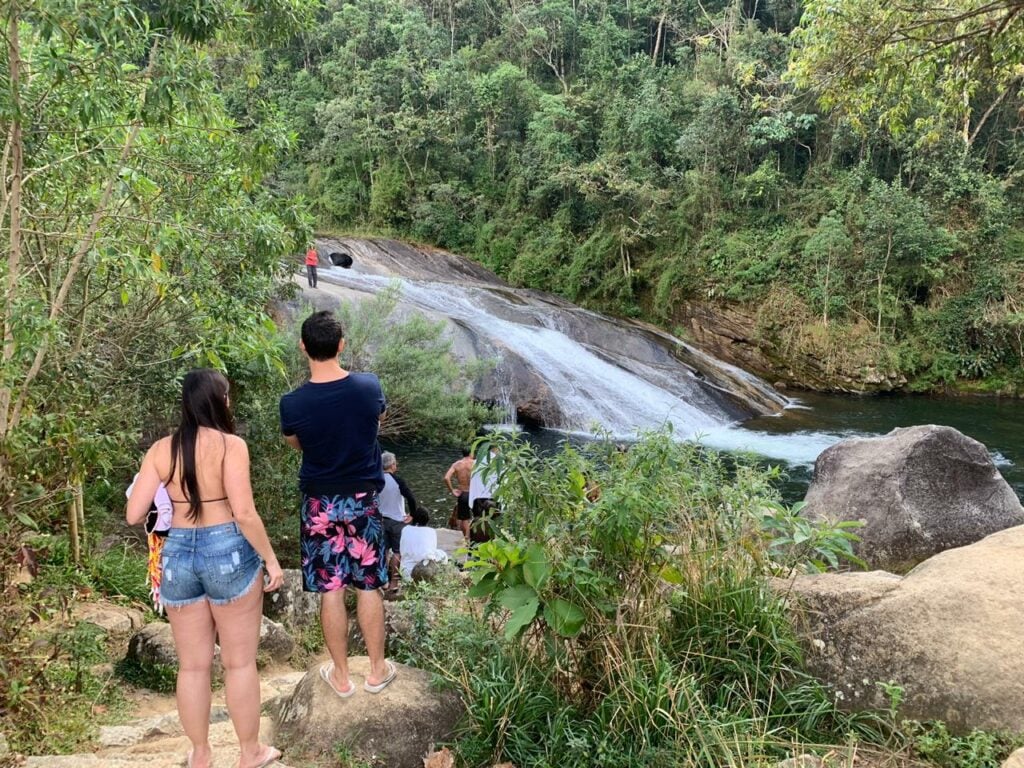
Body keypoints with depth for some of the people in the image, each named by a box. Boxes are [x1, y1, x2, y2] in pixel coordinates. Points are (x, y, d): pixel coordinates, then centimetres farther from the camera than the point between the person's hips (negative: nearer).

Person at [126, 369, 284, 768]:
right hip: (228, 553, -3)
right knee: (240, 662, 11)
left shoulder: (161, 449, 0)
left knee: (193, 665, 15)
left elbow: (134, 515, -1)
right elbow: (244, 513, -17)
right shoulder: (230, 445, -12)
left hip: (177, 556, 4)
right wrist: (271, 558, -6)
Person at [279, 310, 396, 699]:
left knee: (330, 590, 9)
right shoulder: (369, 386, -13)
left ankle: (340, 676, 21)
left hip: (321, 504, -1)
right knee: (369, 586, 12)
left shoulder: (293, 403, -16)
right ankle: (377, 670, 24)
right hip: (364, 499, 1)